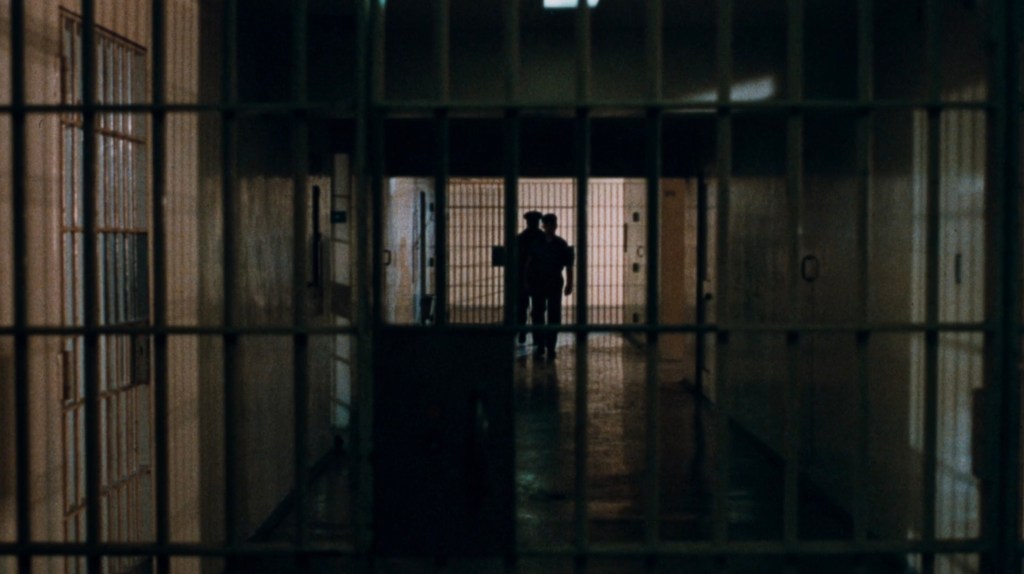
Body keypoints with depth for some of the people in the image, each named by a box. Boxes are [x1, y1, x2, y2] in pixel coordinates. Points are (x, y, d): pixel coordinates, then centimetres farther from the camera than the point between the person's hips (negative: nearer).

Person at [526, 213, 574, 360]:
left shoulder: (561, 244, 0)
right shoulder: (536, 243, 3)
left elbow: (568, 265, 3)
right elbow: (529, 264, 7)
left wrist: (569, 284, -1)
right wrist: (528, 281, 2)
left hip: (555, 283, -1)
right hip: (538, 283, 1)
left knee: (554, 316, -1)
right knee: (537, 315, 3)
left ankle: (550, 347, 4)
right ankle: (540, 345, 13)